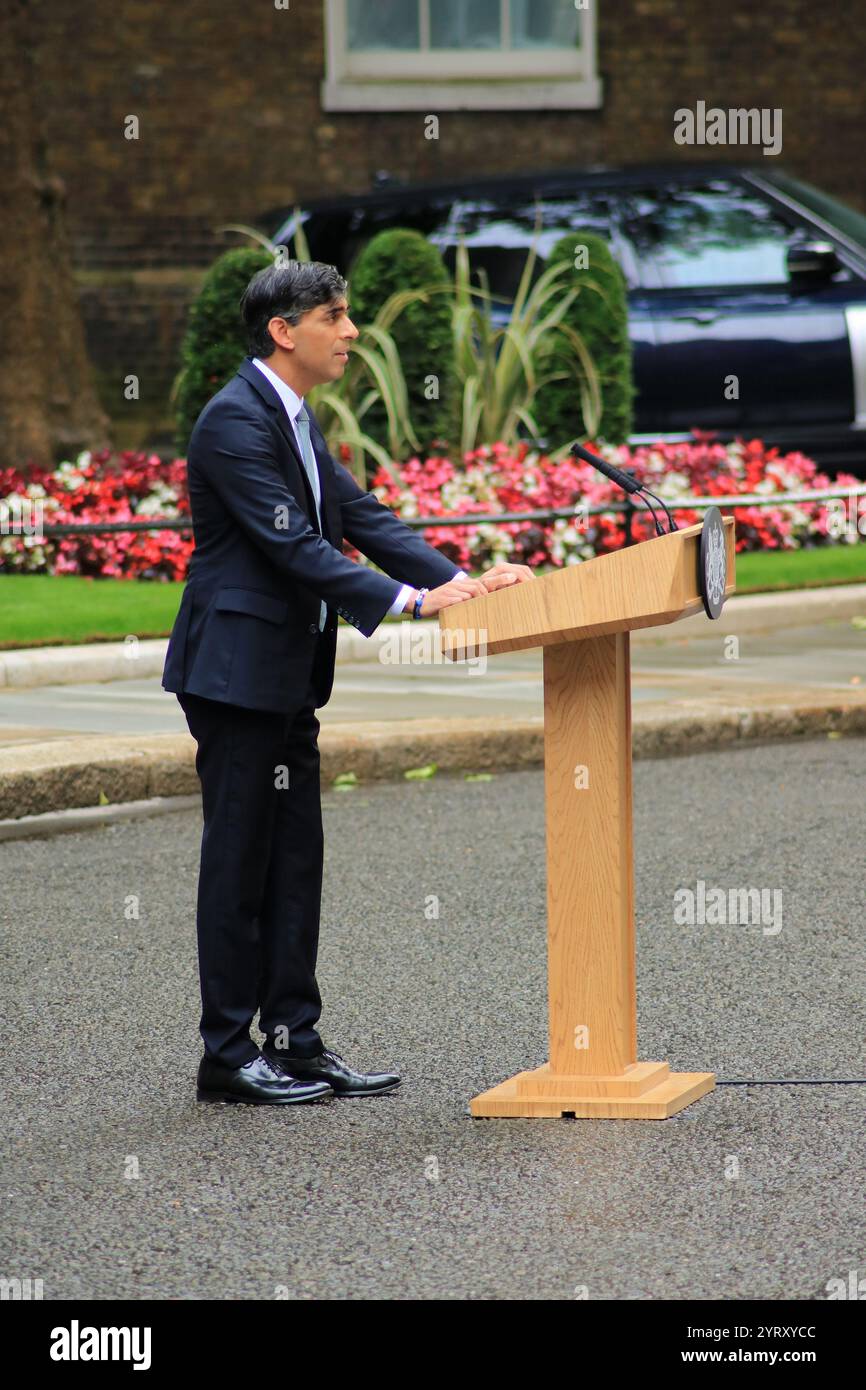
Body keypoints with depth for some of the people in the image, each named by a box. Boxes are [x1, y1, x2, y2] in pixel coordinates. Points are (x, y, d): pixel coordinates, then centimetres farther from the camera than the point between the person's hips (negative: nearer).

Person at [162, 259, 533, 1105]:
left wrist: (464, 580, 2)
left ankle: (295, 1044, 16)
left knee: (294, 864, 11)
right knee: (239, 865, -3)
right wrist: (410, 601, -27)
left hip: (285, 679, 10)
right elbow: (292, 544, -23)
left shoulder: (295, 420, 15)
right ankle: (227, 1057, 4)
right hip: (237, 671, -10)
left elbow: (362, 519, 14)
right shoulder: (236, 419, -16)